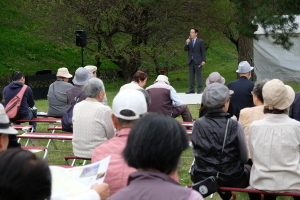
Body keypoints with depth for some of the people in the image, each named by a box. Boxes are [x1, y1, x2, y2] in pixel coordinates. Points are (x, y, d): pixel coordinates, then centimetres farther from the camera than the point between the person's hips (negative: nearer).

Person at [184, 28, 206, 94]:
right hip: (190, 61, 4)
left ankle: (199, 89, -1)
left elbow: (203, 51, -1)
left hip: (198, 61, -4)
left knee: (199, 76, -3)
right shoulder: (188, 41, 11)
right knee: (191, 76, 6)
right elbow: (185, 49, 3)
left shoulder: (200, 41, 0)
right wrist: (187, 44, -16)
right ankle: (191, 90, 9)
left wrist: (203, 60, -9)